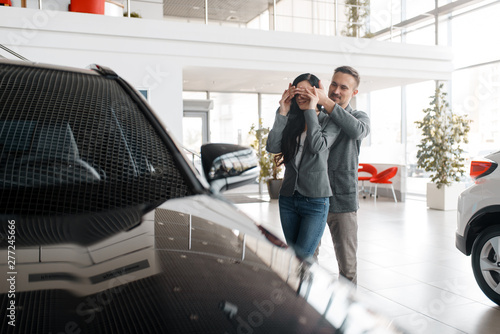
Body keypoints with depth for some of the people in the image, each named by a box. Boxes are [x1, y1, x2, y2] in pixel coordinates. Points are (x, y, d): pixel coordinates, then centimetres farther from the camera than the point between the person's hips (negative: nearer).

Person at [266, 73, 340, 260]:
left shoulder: (329, 121, 2)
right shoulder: (291, 122, 11)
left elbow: (317, 146, -17)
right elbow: (272, 147, -5)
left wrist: (311, 111, -11)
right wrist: (282, 113, -6)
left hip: (315, 200, -4)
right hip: (288, 198, 5)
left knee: (302, 259, -9)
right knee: (294, 256, 12)